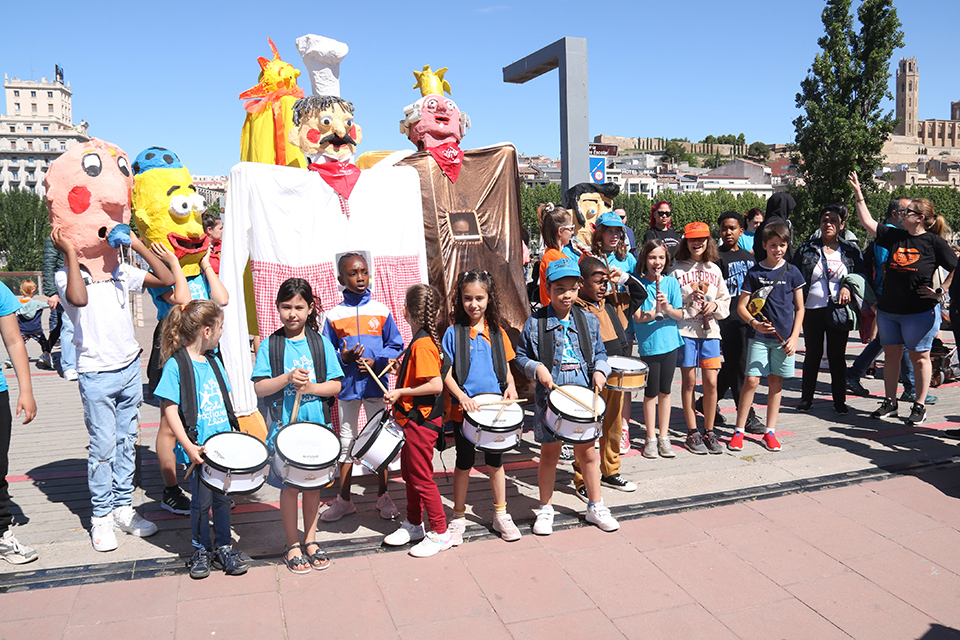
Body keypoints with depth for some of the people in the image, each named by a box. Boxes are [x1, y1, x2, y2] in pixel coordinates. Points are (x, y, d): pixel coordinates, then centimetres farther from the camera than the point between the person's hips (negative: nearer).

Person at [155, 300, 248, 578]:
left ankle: (223, 548, 27)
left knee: (222, 497, 12)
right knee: (201, 501, 6)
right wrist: (188, 447, -18)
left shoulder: (213, 361, 9)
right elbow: (170, 410, -14)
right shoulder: (175, 365, -13)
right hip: (199, 447, -6)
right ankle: (201, 551, 25)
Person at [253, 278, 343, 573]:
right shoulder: (270, 345, -3)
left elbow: (336, 385, 0)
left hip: (316, 427, 2)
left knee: (313, 483, 12)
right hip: (284, 428, -2)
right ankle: (292, 544, 22)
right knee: (290, 485, 5)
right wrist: (287, 378, -21)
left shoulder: (321, 343, 1)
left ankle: (310, 540, 28)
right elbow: (259, 387, -7)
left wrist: (312, 388, -17)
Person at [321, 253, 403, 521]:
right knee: (346, 442, 11)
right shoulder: (333, 316, -1)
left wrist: (375, 361, -14)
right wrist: (343, 358, -18)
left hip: (375, 385, 0)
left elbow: (395, 346, 1)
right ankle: (344, 499, 24)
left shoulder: (381, 311, -1)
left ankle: (383, 496, 24)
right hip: (347, 386, 0)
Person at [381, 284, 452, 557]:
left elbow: (436, 384, -28)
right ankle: (413, 524, 35)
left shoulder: (422, 344, -22)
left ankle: (440, 533, 11)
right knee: (409, 473, 20)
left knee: (421, 478, -1)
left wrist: (400, 392, -23)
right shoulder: (425, 340, 9)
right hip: (413, 419, 10)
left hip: (420, 421, -10)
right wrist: (402, 369, 12)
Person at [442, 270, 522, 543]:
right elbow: (446, 373, -8)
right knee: (464, 463, 9)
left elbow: (505, 366, 12)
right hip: (463, 410, -2)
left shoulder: (497, 332, 4)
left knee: (495, 461, 13)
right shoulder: (453, 332, -6)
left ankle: (501, 515, 28)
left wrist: (510, 386, -8)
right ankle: (458, 518, 25)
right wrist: (462, 397, -22)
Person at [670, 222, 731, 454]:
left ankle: (709, 432, 13)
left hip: (710, 331, 3)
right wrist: (689, 298, -15)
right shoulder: (677, 270, 2)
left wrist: (715, 305, -5)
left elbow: (726, 303, 16)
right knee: (689, 381, 2)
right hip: (685, 330, -3)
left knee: (711, 382, -1)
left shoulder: (714, 270, 13)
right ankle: (692, 433, 12)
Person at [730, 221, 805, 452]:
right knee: (751, 380, -6)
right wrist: (754, 323, -19)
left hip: (783, 337, 2)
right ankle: (739, 431, 4)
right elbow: (741, 306, 1)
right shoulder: (754, 272, 1)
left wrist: (794, 337, -2)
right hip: (758, 336, -1)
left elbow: (799, 308, 7)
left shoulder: (792, 272, 4)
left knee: (776, 382, 7)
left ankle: (770, 432, 17)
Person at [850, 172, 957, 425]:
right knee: (891, 354, 10)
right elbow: (867, 222, 7)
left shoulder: (934, 242, -7)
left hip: (920, 312, -5)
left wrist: (940, 292, -9)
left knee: (919, 356, 5)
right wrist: (858, 193, 5)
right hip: (888, 310, 5)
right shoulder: (894, 236, 5)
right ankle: (890, 402, 21)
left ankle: (919, 406, 15)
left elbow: (956, 270, -4)